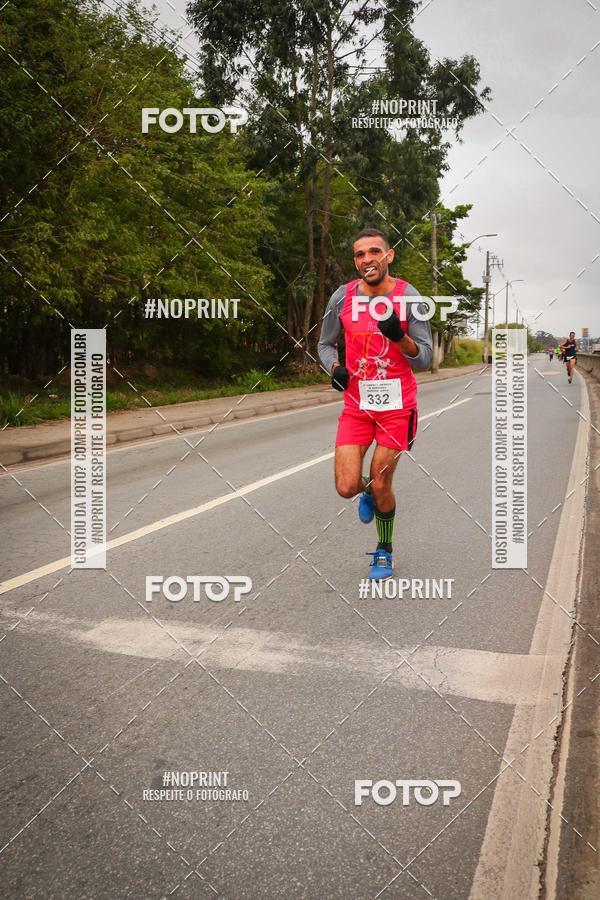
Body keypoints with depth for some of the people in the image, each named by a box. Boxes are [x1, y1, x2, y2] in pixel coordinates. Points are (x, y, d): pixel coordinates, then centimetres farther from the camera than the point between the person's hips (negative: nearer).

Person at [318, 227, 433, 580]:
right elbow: (326, 343, 12)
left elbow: (425, 359, -8)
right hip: (357, 404, 2)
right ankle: (368, 489, 32)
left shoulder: (409, 297, -9)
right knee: (347, 487, -7)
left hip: (397, 406, -2)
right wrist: (335, 367, -10)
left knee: (382, 486, 4)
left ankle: (385, 551, 30)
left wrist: (399, 336, -28)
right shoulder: (343, 297, -3)